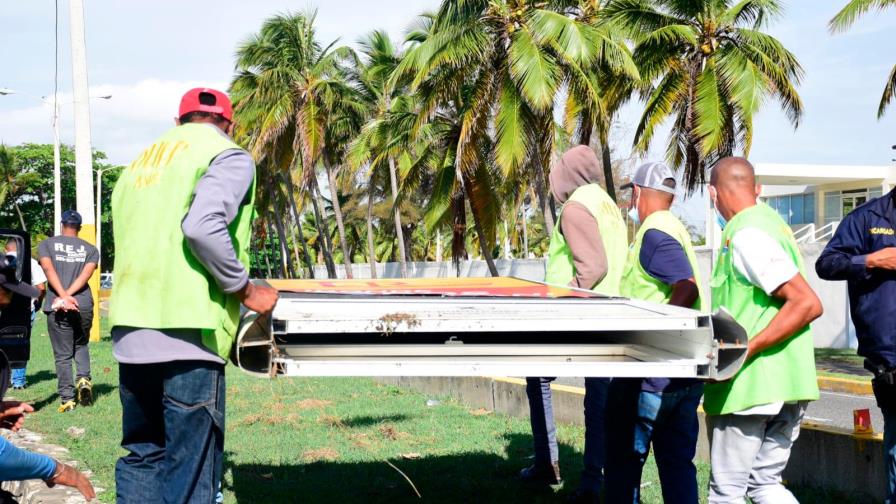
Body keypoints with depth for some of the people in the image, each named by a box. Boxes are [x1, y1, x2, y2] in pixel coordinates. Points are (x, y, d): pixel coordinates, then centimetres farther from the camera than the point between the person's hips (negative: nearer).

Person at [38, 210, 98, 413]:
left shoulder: (46, 244, 7)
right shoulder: (90, 249, 10)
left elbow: (49, 270, -9)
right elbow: (86, 274, -5)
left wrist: (63, 297, -16)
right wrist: (67, 296, -11)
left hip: (56, 308, -2)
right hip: (84, 306, 2)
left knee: (63, 354, 3)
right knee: (81, 345, 22)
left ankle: (67, 398, -2)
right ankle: (84, 379, -1)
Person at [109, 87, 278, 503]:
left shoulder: (142, 161, 22)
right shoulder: (228, 156, -1)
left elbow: (127, 240, 20)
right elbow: (203, 227, -18)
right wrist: (246, 290, -7)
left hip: (129, 333, 7)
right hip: (185, 329, -7)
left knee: (140, 457, 15)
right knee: (189, 470, -3)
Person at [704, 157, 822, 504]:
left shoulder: (745, 236, -16)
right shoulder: (771, 222, 12)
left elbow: (808, 304, -23)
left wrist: (745, 351, -23)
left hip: (750, 384, -9)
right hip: (786, 384, 9)